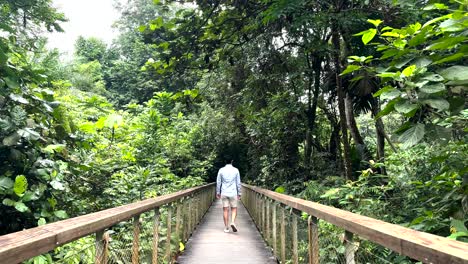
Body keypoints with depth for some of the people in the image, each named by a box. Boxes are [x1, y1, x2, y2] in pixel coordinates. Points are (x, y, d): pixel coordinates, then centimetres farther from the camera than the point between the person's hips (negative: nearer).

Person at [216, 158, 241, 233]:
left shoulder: (221, 170, 0)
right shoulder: (235, 170, -1)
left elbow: (218, 182, 3)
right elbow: (238, 183, 2)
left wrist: (218, 192, 12)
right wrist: (239, 193, 9)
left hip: (224, 193, 1)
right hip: (233, 193, -1)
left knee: (225, 210, 5)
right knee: (234, 208, 10)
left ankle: (226, 227, 8)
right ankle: (233, 222, -11)